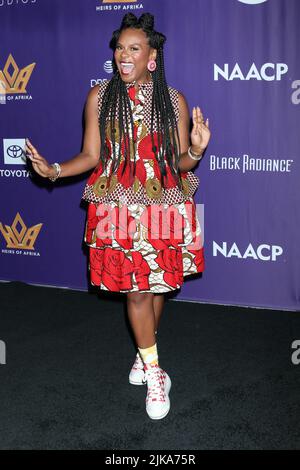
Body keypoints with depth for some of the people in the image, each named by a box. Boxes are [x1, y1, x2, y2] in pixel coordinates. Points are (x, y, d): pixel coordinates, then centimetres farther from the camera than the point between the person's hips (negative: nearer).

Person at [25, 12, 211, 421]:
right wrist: (54, 170, -13)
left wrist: (196, 151, -20)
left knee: (158, 285, 11)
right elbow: (92, 156, 3)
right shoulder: (100, 96, 1)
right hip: (119, 208, -1)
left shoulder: (174, 100, 0)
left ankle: (145, 351, 37)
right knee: (135, 290, -1)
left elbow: (181, 163, 1)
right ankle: (154, 373, 15)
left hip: (165, 208, 1)